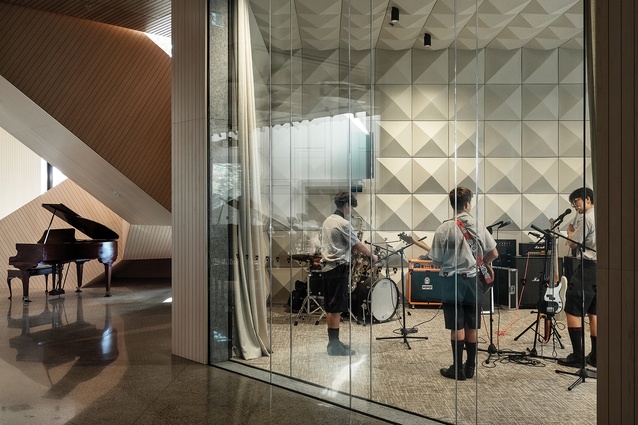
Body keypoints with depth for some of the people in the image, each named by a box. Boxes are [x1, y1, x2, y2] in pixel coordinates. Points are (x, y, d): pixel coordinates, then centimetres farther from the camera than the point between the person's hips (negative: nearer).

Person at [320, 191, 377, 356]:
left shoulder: (327, 221, 13)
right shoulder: (343, 223, -14)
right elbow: (358, 245, -10)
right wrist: (372, 256, 5)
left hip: (327, 267, 9)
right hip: (339, 268, -9)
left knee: (329, 307, 13)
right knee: (336, 308, -4)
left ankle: (333, 343, 22)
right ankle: (334, 346, 2)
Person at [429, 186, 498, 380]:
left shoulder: (444, 229, -11)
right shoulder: (479, 226, -3)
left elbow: (435, 261, -8)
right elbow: (494, 254, 3)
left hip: (452, 280, -3)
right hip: (473, 279, 3)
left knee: (457, 327, 3)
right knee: (472, 326, 12)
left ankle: (458, 369, 10)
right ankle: (470, 367, 22)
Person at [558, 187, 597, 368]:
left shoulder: (587, 218, -11)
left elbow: (573, 244, -7)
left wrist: (570, 231, 10)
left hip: (588, 267, -9)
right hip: (602, 267, 9)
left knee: (572, 311, -5)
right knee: (593, 313, 13)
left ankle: (577, 356, -5)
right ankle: (595, 356, 16)